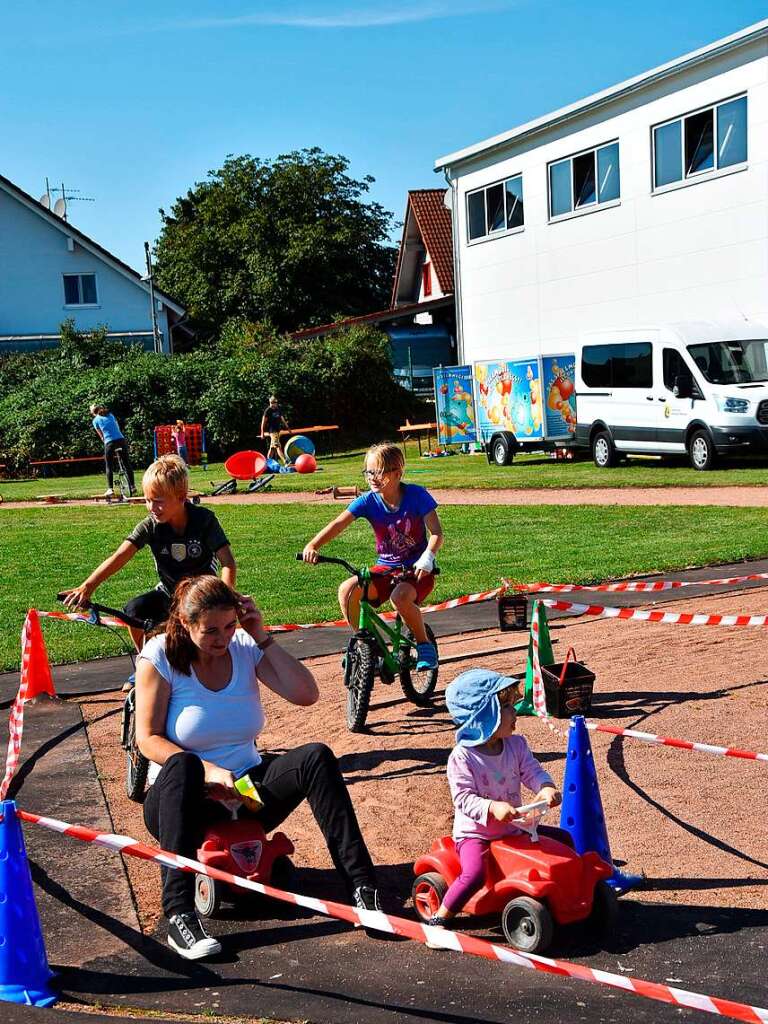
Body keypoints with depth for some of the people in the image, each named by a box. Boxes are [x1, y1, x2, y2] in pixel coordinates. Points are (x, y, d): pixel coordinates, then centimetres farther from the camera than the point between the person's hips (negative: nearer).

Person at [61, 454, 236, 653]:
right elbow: (120, 556, -24)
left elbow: (228, 563, -24)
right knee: (134, 610, -23)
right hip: (168, 593, 3)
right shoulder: (151, 526, -13)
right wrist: (87, 586, -38)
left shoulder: (204, 520, -19)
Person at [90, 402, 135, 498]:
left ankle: (110, 489, -3)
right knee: (127, 464, 9)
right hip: (121, 440, 3)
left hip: (110, 443, -3)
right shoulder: (110, 415, 20)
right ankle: (132, 486, 9)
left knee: (109, 467, 6)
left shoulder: (96, 420, 10)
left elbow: (101, 436, 11)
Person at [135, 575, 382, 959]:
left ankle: (362, 887, -25)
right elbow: (148, 739, -13)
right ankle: (179, 918, -44)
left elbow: (306, 694, -10)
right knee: (181, 766, -38)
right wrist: (209, 771, -26)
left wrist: (263, 638, -14)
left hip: (246, 789, 3)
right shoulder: (160, 657, -10)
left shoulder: (245, 648, -2)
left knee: (316, 757, -22)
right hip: (182, 799, -3)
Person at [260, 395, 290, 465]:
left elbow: (282, 418, 20)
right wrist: (262, 433, -9)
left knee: (272, 447, 12)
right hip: (272, 430, -7)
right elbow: (264, 421, -7)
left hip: (278, 429, 7)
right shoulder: (268, 410, -8)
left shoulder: (278, 409, 10)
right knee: (278, 446, -15)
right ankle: (285, 462, -25)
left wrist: (287, 427, 22)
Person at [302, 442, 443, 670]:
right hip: (385, 568, 4)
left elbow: (436, 533, -16)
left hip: (417, 568, -4)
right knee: (346, 590, -21)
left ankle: (425, 645, -8)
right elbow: (337, 524, -19)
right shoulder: (368, 501, -7)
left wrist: (427, 558, -37)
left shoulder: (416, 495, -13)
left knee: (400, 596, -35)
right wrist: (312, 546, -35)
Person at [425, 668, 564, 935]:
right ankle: (439, 918, -14)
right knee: (475, 873, -33)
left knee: (564, 839, 8)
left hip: (513, 828, 7)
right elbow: (464, 798, -24)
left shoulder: (516, 745, -1)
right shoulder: (462, 757, -20)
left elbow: (533, 772, -7)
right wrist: (493, 807, -40)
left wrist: (546, 788, -30)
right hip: (475, 833, -7)